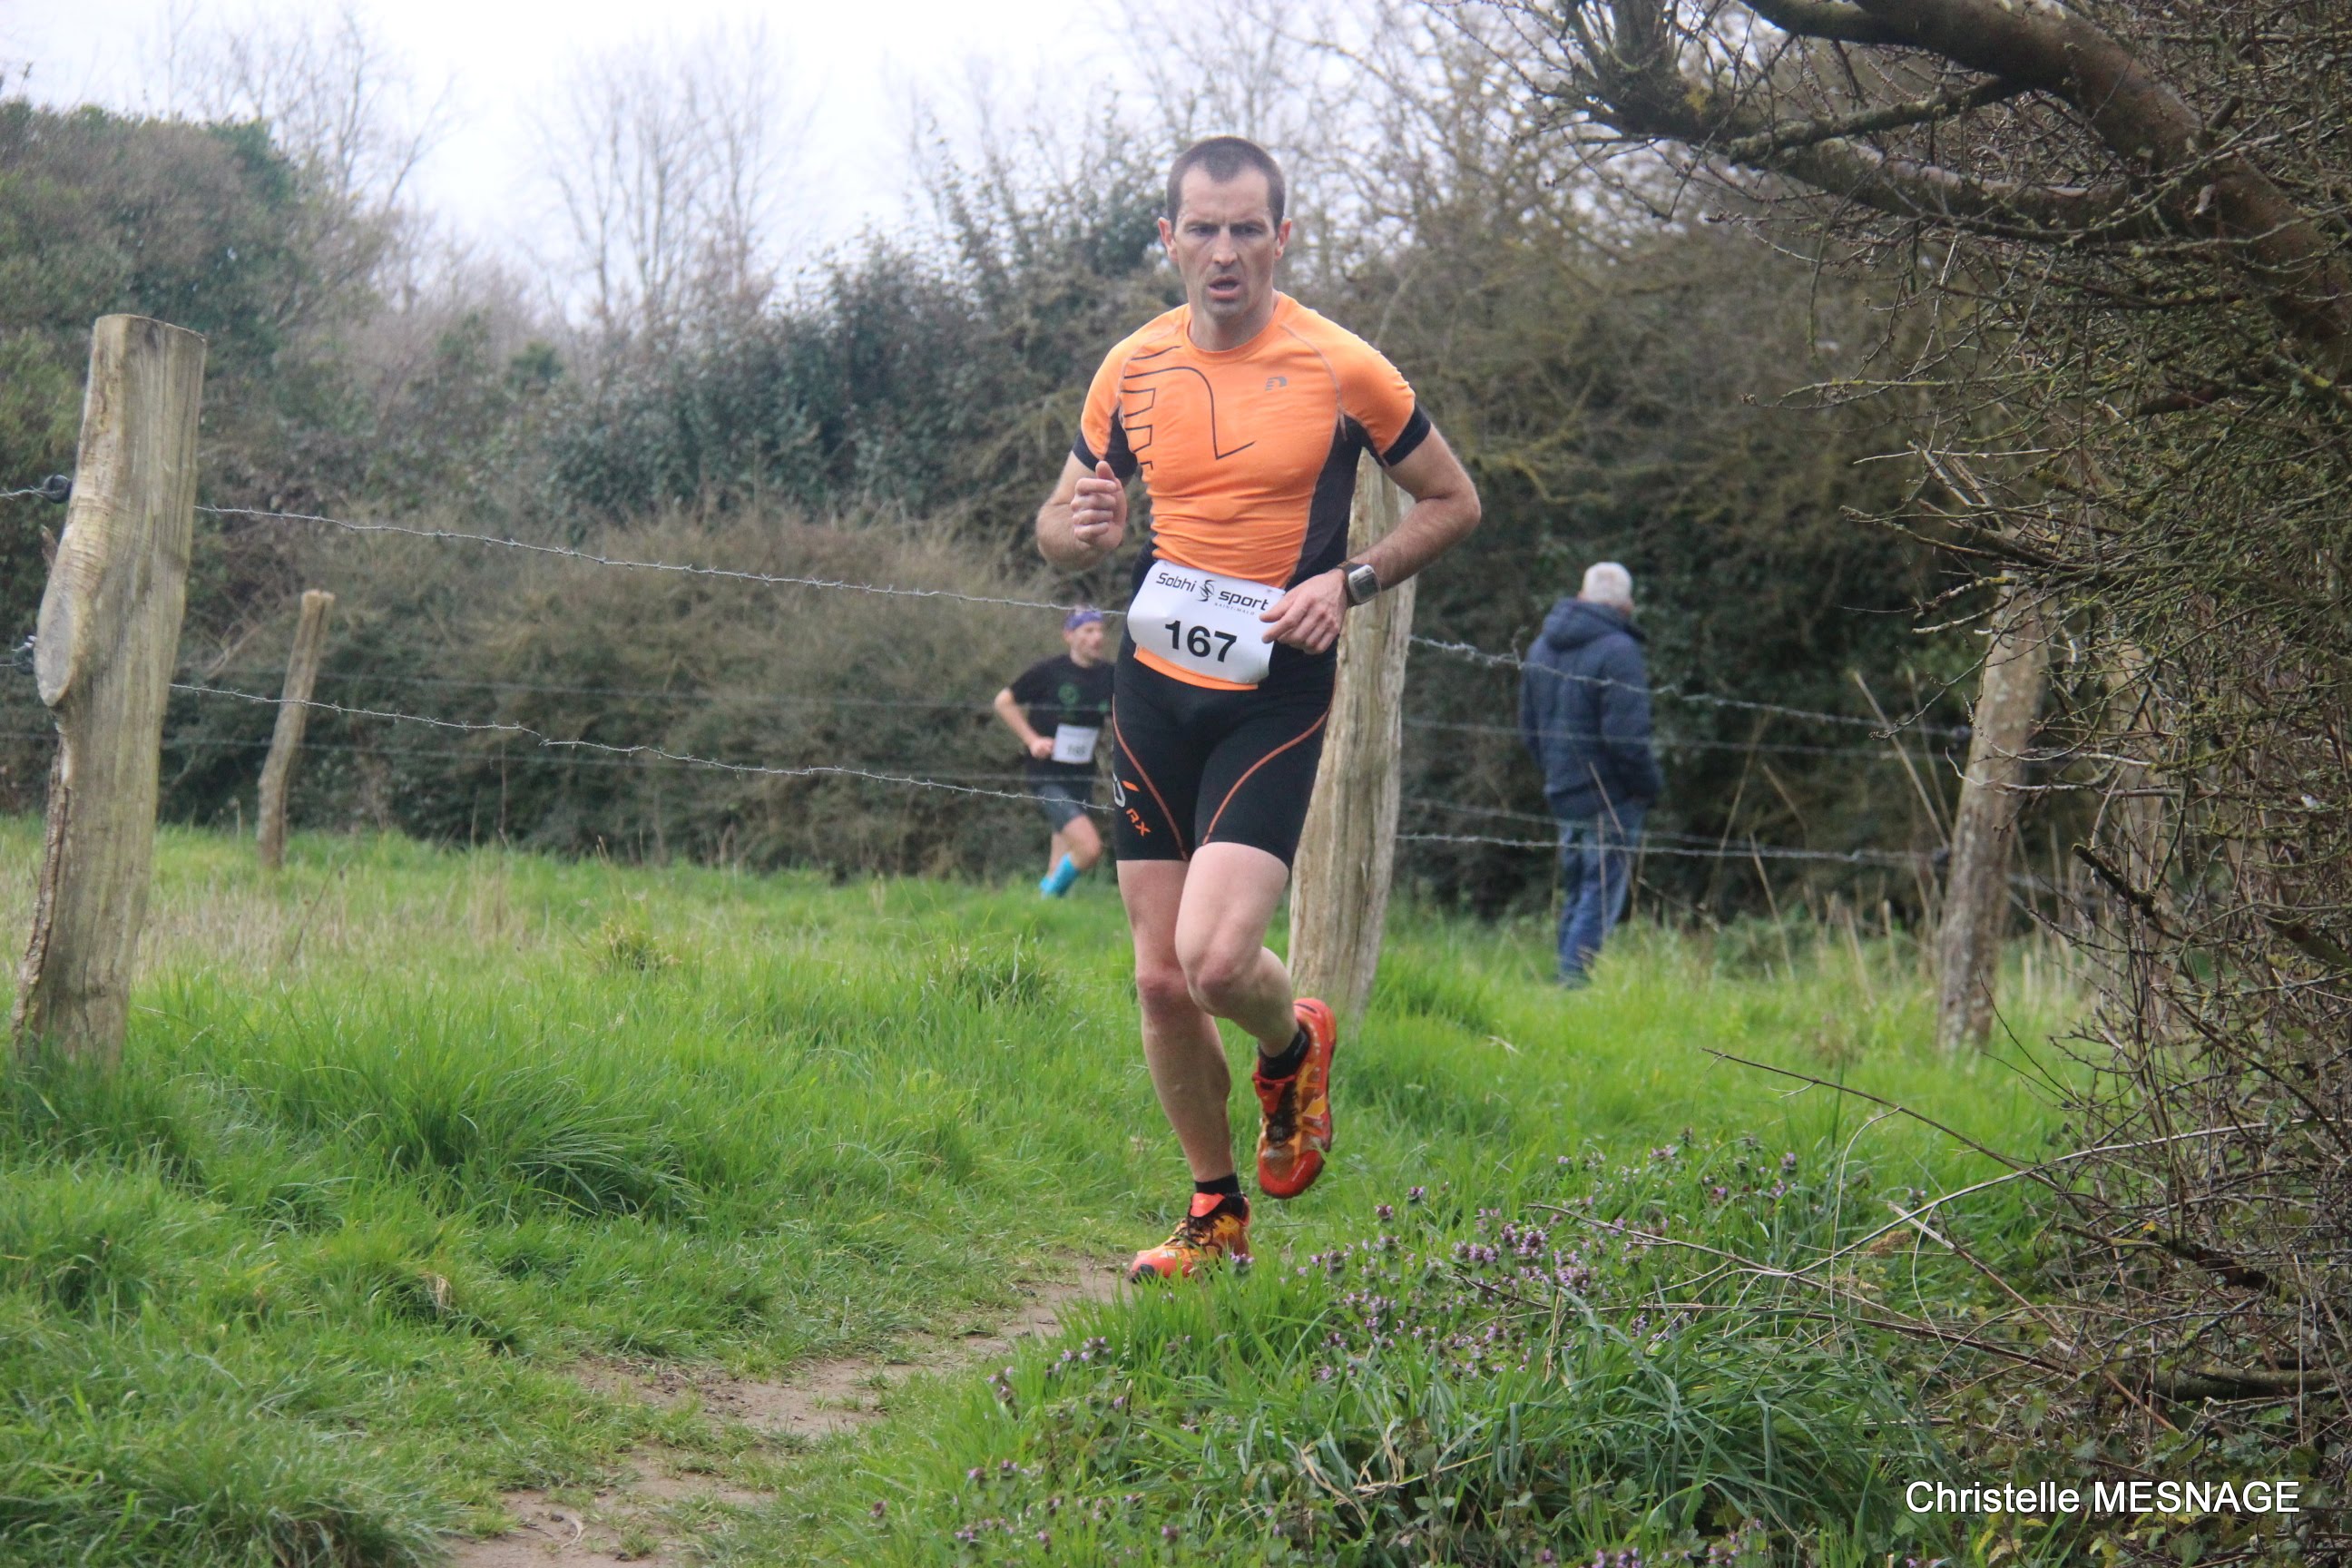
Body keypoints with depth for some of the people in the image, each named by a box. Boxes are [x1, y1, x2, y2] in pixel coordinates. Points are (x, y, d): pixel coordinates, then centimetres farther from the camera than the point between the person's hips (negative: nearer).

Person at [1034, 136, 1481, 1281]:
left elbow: (1452, 502, 5)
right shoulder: (1132, 368, 4)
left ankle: (1295, 1047, 17)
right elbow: (1061, 530, 14)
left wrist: (1347, 583, -11)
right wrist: (1079, 529, -11)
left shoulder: (1341, 369, -6)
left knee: (1216, 957, -19)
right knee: (1161, 979, 3)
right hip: (1154, 687, 4)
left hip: (1275, 699, -4)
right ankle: (1217, 1215, 21)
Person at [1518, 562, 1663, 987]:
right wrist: (1651, 787, -7)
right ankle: (1576, 981, -8)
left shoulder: (1542, 647, 11)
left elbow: (1529, 729, 18)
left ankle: (1567, 980, 18)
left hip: (1563, 796, 8)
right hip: (1611, 801, -8)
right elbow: (1626, 737, -20)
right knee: (1601, 899, -4)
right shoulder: (1617, 650, -15)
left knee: (1574, 898, 16)